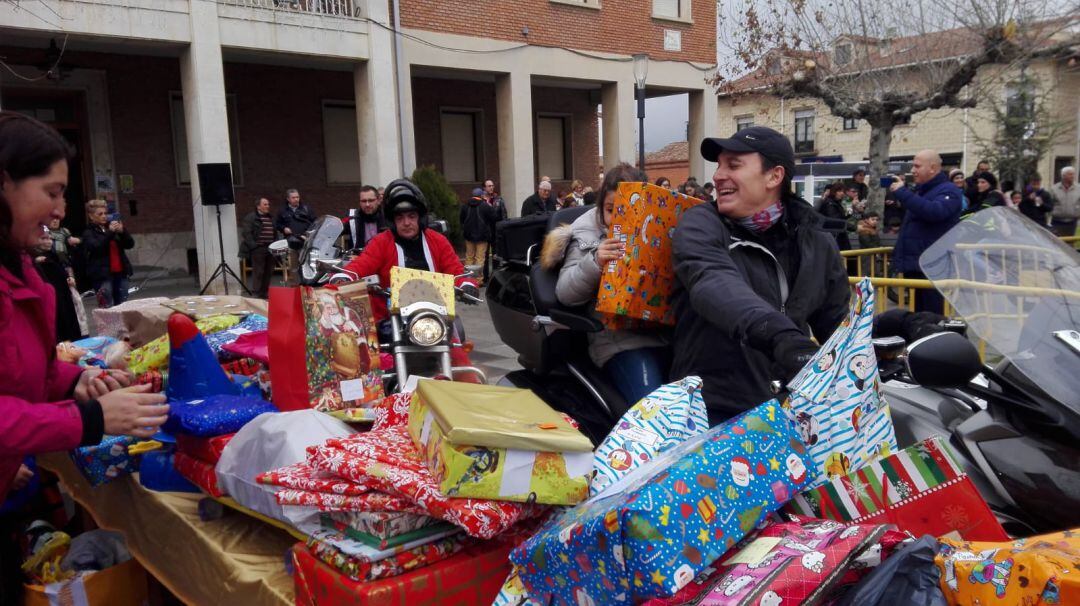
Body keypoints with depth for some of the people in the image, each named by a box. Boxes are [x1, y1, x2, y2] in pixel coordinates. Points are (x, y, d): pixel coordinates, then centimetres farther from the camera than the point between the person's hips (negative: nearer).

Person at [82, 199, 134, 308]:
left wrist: (122, 231, -10)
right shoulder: (89, 233, 0)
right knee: (106, 308, -9)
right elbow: (96, 247, -18)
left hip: (120, 273, 5)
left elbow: (130, 244, 7)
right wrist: (110, 232, -21)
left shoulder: (112, 228, 13)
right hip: (102, 275, -5)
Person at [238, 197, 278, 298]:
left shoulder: (271, 218, 21)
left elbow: (275, 233, 25)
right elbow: (246, 233, -10)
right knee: (258, 272, -5)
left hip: (271, 249, 7)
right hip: (258, 249, -7)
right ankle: (256, 294, 0)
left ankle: (265, 293, 16)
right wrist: (253, 246, -17)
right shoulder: (250, 217, -2)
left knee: (269, 272, 8)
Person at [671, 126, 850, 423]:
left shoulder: (817, 244, 9)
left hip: (791, 409, 4)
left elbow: (838, 324, 14)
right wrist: (780, 335, -42)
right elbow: (714, 284, -26)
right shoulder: (701, 224, -5)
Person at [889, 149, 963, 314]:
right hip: (912, 263, 8)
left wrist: (902, 192, -23)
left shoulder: (948, 191, -7)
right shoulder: (919, 190, 19)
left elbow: (934, 212, -28)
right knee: (917, 314, 12)